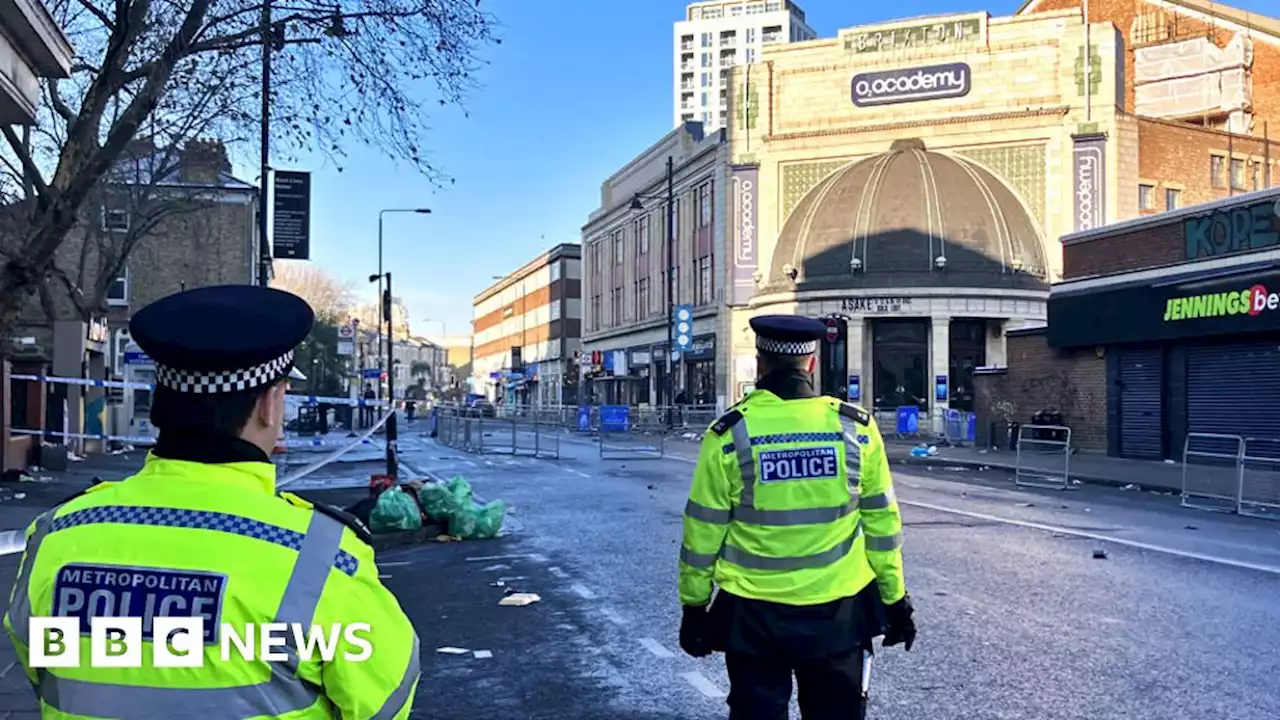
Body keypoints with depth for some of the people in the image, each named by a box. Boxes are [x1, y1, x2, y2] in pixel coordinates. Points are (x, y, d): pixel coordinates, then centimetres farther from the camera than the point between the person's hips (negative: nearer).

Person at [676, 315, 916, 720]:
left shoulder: (730, 433, -11)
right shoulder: (856, 428, -5)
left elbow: (703, 530, -6)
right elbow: (881, 522, 2)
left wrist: (693, 605, 5)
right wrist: (894, 598, 12)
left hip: (753, 613, -2)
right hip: (839, 610, 2)